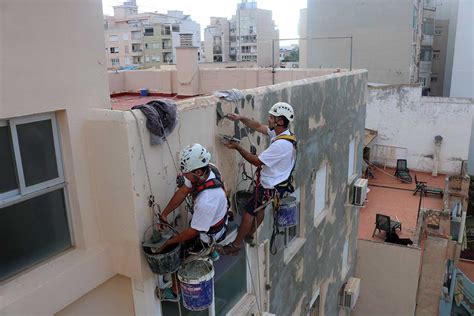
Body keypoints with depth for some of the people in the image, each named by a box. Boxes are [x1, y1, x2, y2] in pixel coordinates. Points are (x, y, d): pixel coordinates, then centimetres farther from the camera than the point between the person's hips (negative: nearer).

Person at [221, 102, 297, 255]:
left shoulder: (281, 144, -31)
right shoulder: (281, 133, -2)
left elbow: (257, 161, -24)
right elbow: (258, 127, 7)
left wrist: (237, 147, -17)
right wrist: (241, 118, -5)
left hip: (272, 188, -9)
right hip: (278, 183, 9)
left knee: (249, 210, 0)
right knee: (258, 207, 23)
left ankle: (236, 245, 12)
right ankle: (250, 234, 41)